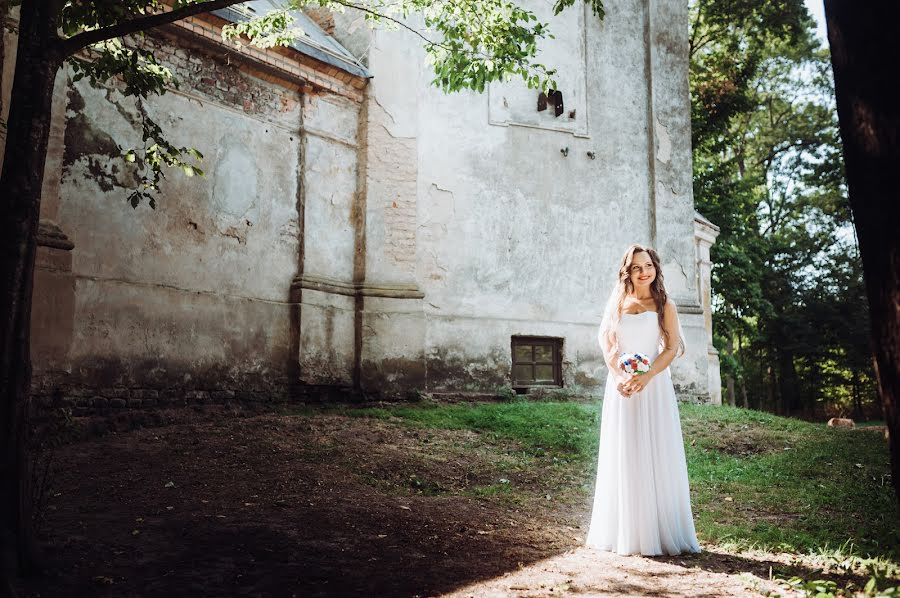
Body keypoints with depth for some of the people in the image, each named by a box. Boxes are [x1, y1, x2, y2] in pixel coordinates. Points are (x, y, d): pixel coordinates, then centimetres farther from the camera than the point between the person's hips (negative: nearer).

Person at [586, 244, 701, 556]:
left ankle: (659, 531, 6)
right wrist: (617, 377, -10)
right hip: (621, 387, 2)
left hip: (654, 386, -2)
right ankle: (624, 532, 12)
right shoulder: (617, 304, 11)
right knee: (622, 456, 4)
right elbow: (606, 342, 7)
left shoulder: (664, 305, 6)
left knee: (655, 455, -2)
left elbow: (673, 347, -2)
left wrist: (646, 376, -15)